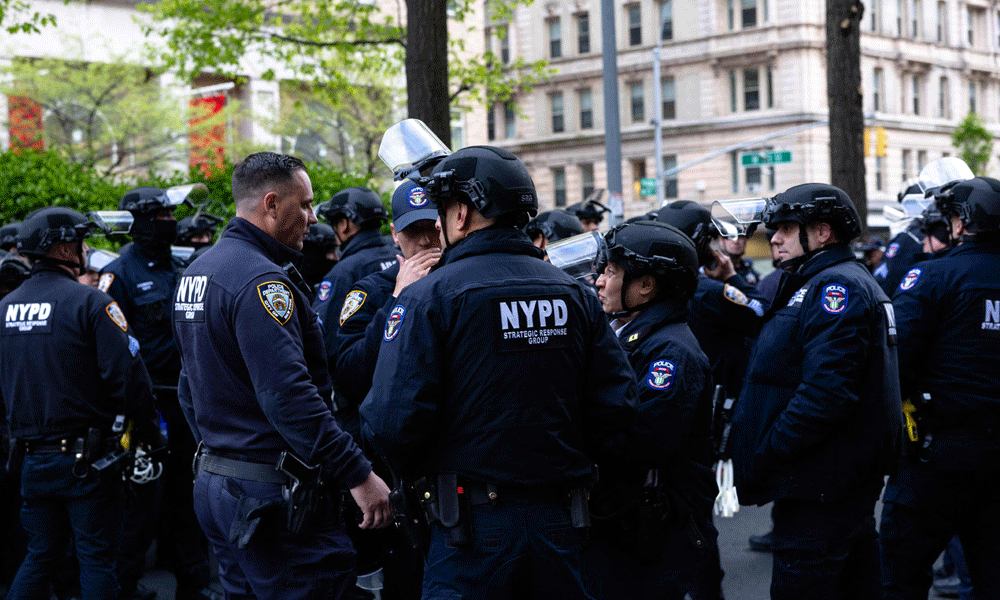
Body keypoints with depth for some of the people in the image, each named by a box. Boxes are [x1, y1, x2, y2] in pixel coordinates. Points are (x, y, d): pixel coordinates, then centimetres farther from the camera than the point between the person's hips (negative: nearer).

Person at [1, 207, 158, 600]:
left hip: (31, 459, 6)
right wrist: (145, 430, -5)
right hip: (86, 459, -6)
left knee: (41, 554, 18)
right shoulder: (89, 302, -14)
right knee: (96, 559, 4)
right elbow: (127, 375, -19)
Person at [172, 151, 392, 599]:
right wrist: (358, 474, -24)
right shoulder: (262, 280, -18)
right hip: (271, 491, -10)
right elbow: (289, 394, -27)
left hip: (212, 481, 10)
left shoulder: (196, 273, 14)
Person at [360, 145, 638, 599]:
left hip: (472, 529, -4)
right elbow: (618, 407, 1)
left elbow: (391, 420, -17)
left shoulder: (428, 296, -10)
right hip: (560, 523, 5)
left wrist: (417, 475, 3)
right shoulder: (576, 294, 5)